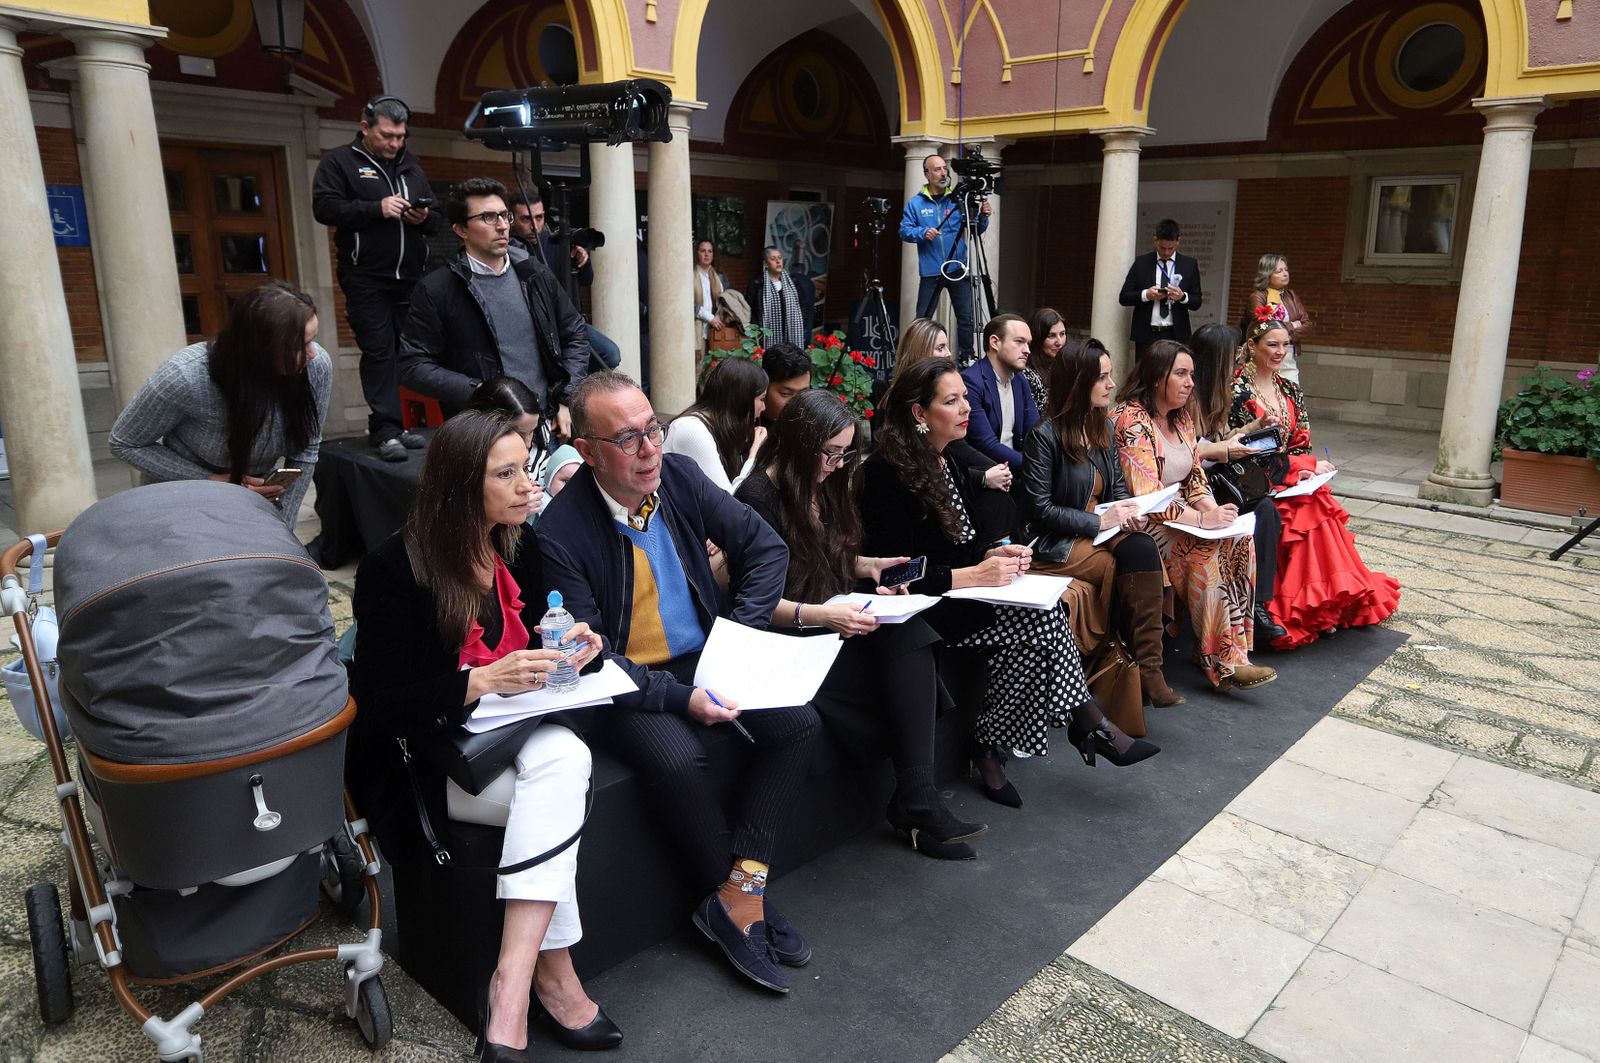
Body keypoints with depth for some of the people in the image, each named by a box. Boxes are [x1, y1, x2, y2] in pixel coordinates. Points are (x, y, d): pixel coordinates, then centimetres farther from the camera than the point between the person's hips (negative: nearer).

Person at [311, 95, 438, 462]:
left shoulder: (411, 167, 20)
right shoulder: (339, 162, 4)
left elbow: (435, 220, 23)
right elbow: (324, 207, -9)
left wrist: (425, 218, -2)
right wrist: (377, 208, -18)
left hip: (410, 277, 5)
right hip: (366, 278, -5)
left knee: (404, 351, 3)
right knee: (379, 352, -10)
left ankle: (391, 425, 10)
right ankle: (386, 431, -9)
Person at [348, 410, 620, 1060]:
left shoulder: (517, 548, 5)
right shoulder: (394, 569, -13)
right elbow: (383, 705, -16)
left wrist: (569, 646, -7)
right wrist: (484, 681, -28)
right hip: (431, 756, -5)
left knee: (565, 759, -30)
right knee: (559, 772, -30)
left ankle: (513, 983, -30)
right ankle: (552, 972, -20)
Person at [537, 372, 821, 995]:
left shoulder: (680, 476, -4)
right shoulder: (560, 533, -18)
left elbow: (766, 548, 4)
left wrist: (736, 637, -7)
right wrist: (679, 697, -26)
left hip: (703, 662, 5)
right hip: (626, 686, -5)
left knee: (798, 722, -15)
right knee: (677, 759, -32)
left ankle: (737, 895, -9)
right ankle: (745, 897, -5)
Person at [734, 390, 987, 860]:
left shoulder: (823, 486, 13)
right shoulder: (759, 496, -11)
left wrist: (863, 565, 5)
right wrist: (819, 615, -30)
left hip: (834, 621, 7)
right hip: (789, 638, -7)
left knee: (910, 632, -25)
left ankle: (917, 799, -27)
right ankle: (914, 803, -11)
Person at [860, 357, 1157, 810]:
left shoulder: (941, 461, 11)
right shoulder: (887, 470, -15)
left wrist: (993, 553, -2)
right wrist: (973, 575, -21)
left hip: (955, 591, 8)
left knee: (1040, 614, -17)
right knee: (1039, 618, -22)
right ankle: (1086, 725, -5)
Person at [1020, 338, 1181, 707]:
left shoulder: (1103, 426, 10)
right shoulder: (1045, 435, -12)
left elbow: (1117, 484, 18)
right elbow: (1039, 509, -13)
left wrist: (1126, 510, -5)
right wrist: (1099, 521, -17)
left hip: (1102, 529, 6)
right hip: (1056, 541, -6)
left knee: (1143, 549, -25)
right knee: (1130, 568, -27)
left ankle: (1149, 669, -27)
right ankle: (1144, 669, -15)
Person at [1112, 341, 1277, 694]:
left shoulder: (1182, 416, 12)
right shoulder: (1131, 420, -16)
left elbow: (1194, 475, 14)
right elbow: (1146, 497, -22)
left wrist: (1212, 509, -6)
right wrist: (1201, 519, -23)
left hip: (1176, 515, 8)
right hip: (1142, 524, -8)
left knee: (1240, 540, -14)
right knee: (1208, 551, -26)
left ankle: (1231, 648, -11)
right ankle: (1219, 661, -15)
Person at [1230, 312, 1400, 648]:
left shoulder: (1290, 390, 14)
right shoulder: (1238, 390, -7)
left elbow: (1300, 444, 13)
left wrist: (1304, 470, -11)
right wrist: (1309, 466, -13)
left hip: (1291, 479, 6)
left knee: (1324, 507, -23)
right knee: (1309, 510, -28)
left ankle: (1323, 605, -17)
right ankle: (1312, 607, -19)